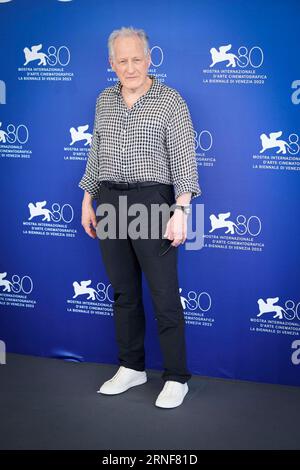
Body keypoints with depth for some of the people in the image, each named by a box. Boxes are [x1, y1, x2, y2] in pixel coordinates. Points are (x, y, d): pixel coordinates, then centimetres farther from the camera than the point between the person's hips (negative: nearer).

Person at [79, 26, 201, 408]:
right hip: (109, 201, 5)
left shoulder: (170, 100, -4)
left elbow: (184, 159, -9)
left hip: (151, 200, -5)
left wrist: (180, 211, -16)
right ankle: (131, 368, 25)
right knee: (123, 291, 12)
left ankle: (176, 378, 8)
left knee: (164, 295, -2)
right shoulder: (105, 100, 12)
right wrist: (87, 201, 16)